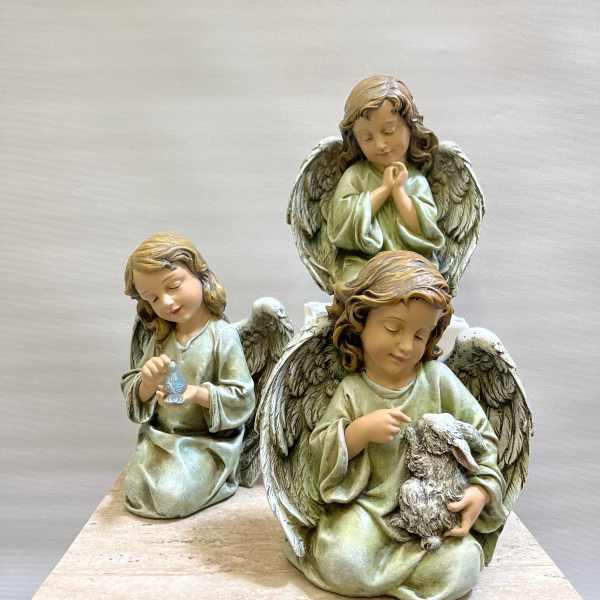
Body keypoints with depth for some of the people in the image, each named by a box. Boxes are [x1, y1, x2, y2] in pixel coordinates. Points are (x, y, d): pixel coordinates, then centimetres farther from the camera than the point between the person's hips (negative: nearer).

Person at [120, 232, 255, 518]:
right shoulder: (160, 338, 3)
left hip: (208, 442, -6)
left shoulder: (222, 335, -15)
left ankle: (209, 476, 10)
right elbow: (133, 394, 6)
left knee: (171, 497, -19)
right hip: (160, 437, 6)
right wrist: (148, 382, -17)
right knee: (135, 493, -4)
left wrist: (198, 394, -27)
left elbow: (241, 398, -13)